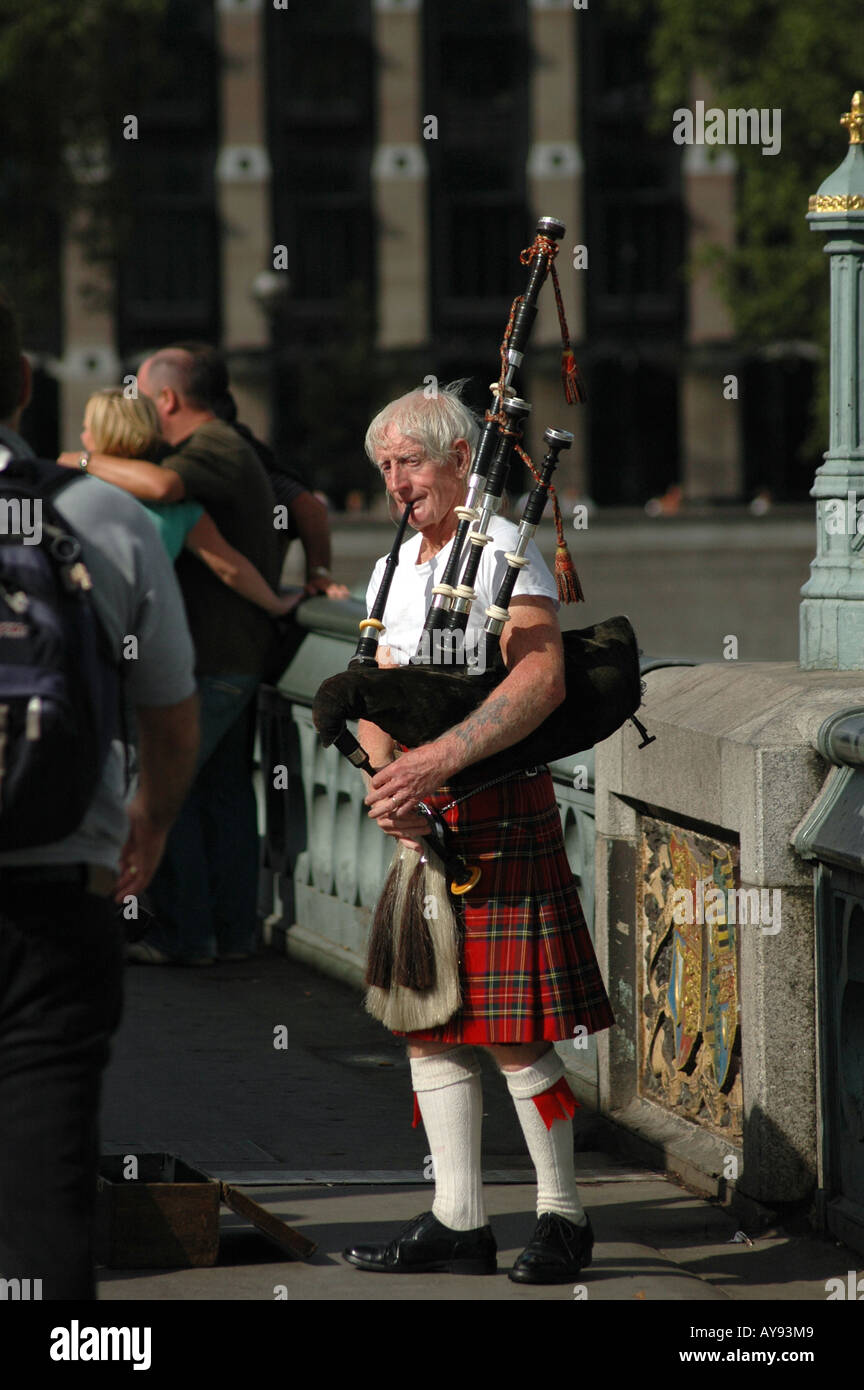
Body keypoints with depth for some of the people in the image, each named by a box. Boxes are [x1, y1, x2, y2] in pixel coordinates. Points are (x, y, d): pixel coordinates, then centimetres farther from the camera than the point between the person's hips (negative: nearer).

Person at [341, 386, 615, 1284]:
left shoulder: (506, 552, -9)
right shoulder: (394, 570, 15)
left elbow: (542, 681, -21)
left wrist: (440, 759, -30)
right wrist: (386, 776, -12)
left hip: (501, 813, -8)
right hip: (422, 822, 8)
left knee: (513, 1033, -7)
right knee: (429, 1023, 8)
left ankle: (562, 1218, 3)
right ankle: (458, 1221, 13)